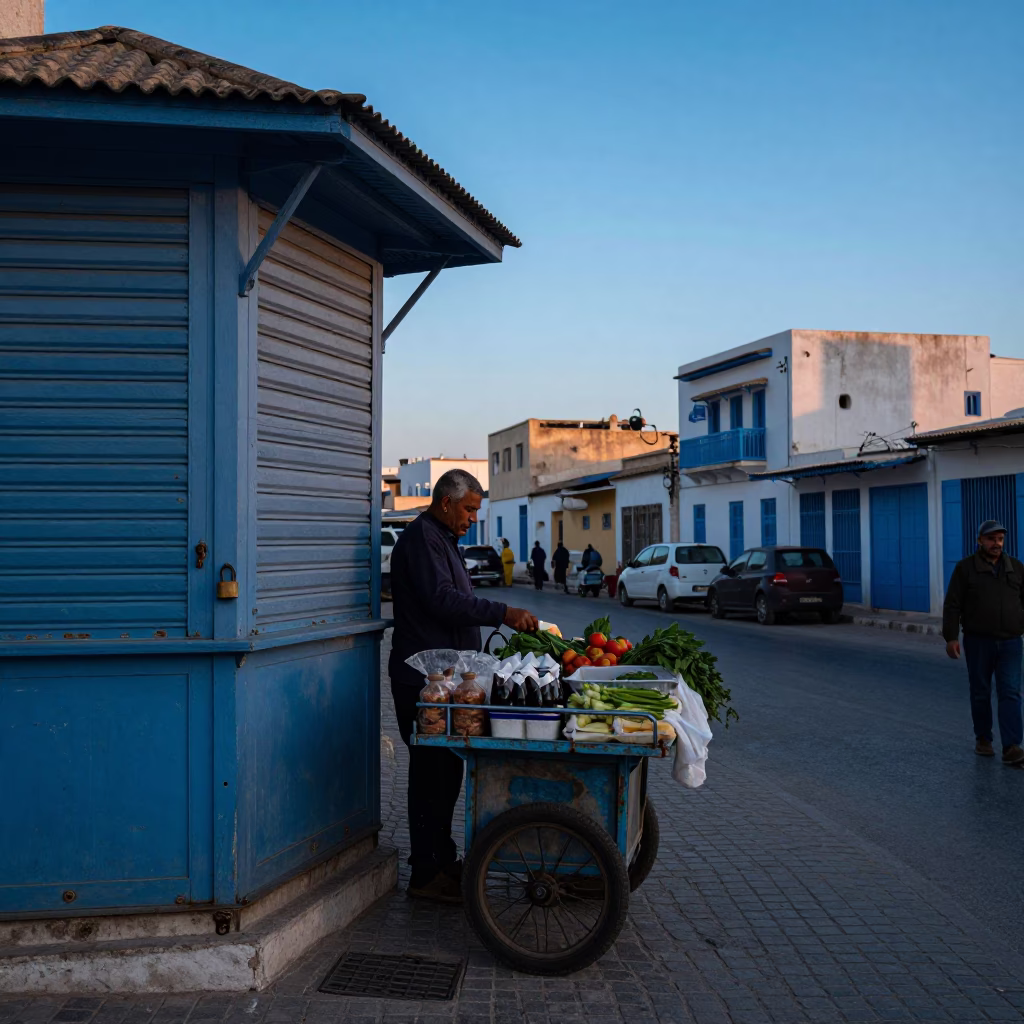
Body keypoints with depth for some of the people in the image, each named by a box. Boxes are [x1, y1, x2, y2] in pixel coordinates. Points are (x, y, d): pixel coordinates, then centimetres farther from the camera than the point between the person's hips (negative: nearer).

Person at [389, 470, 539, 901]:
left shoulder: (441, 539, 21)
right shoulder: (421, 538, -13)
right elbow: (441, 599, -25)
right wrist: (504, 613, -28)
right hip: (424, 680, -11)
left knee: (445, 770, 16)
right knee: (431, 774, -6)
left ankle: (442, 858, 26)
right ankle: (426, 874, 2)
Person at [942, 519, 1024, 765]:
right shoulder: (965, 568, -2)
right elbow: (952, 605, -5)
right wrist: (951, 637, -11)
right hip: (978, 642, -1)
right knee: (981, 693, 9)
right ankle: (982, 738, 26)